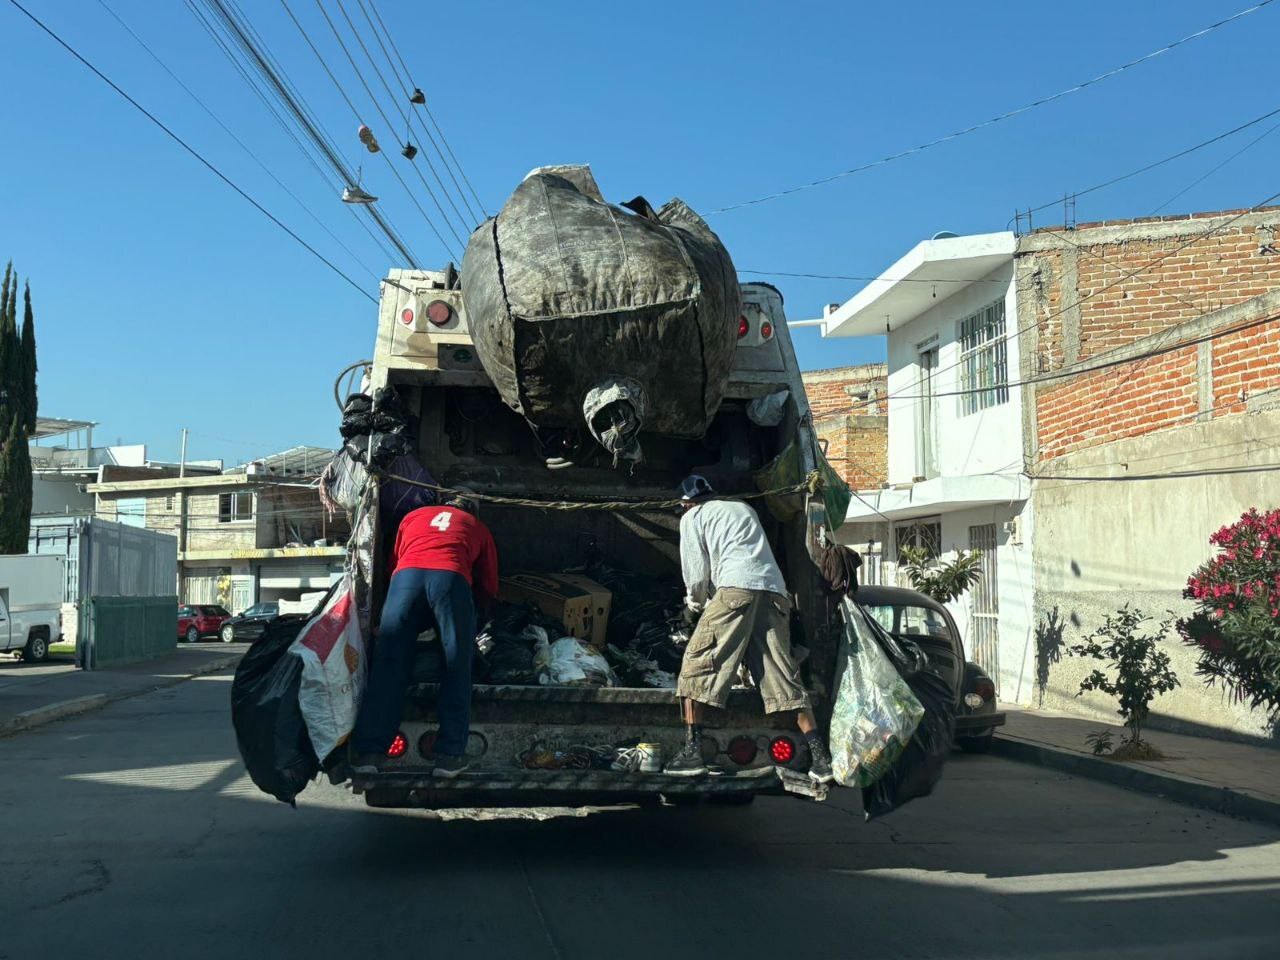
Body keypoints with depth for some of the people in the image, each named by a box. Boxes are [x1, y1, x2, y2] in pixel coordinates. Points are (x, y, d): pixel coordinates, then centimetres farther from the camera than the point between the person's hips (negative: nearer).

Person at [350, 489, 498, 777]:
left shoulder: (415, 515, 37)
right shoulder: (478, 529, 33)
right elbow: (489, 588, 32)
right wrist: (477, 608, 53)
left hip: (406, 576, 2)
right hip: (451, 578, -1)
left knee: (388, 665, 3)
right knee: (457, 667, 6)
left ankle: (368, 751, -2)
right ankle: (450, 754, 0)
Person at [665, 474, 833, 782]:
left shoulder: (692, 517, 17)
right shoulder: (744, 508, 34)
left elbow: (696, 571, 13)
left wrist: (695, 601, 33)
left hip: (737, 587, -6)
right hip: (774, 589, 6)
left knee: (696, 663, 1)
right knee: (784, 674, 5)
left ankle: (692, 751, -5)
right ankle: (820, 757, -2)